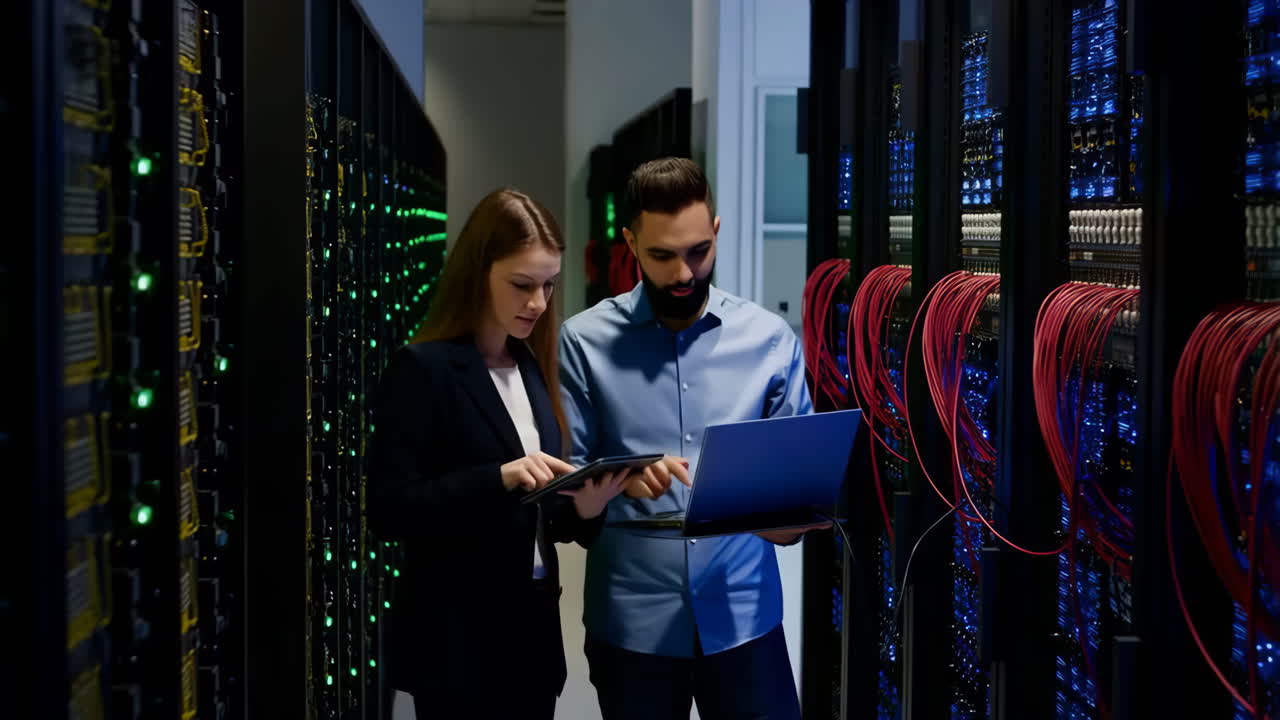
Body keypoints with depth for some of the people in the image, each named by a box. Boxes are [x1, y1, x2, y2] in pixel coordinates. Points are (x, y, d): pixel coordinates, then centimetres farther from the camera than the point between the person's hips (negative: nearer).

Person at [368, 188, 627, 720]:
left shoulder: (533, 369, 11)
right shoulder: (423, 369, -10)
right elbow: (389, 510, -16)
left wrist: (582, 508, -6)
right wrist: (498, 478, -25)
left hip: (533, 630, 7)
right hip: (459, 642, -7)